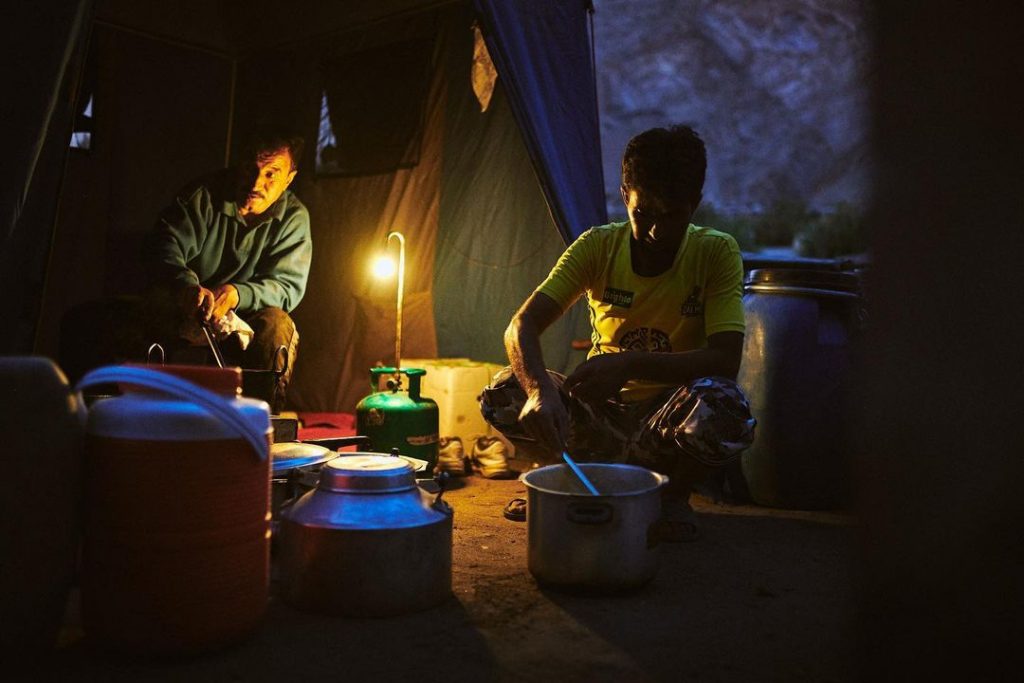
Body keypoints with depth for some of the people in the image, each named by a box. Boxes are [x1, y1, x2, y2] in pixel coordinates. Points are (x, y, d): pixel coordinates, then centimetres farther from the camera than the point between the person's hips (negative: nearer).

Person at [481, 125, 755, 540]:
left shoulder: (716, 253, -12)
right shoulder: (598, 247, -9)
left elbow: (725, 359, -23)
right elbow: (522, 325, -18)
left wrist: (629, 364, -35)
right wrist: (540, 389, -40)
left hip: (667, 420, -1)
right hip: (602, 414, 2)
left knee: (726, 408, -37)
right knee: (503, 395, -24)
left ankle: (674, 494, -3)